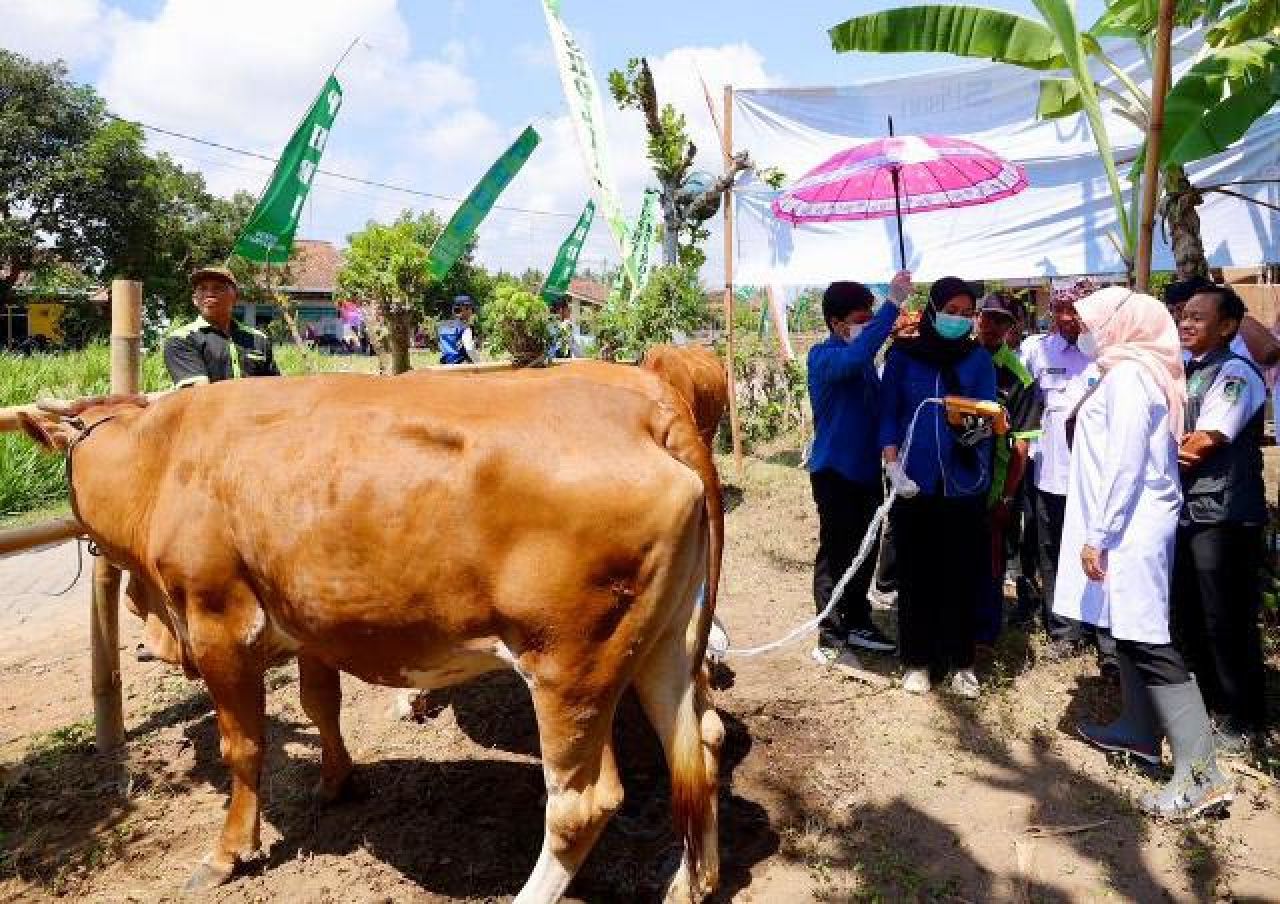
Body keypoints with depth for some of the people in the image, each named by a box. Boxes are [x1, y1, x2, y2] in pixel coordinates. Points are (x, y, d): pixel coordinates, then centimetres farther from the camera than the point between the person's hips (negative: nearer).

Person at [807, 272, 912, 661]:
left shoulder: (865, 358, 9)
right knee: (835, 553, -1)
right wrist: (892, 303, -38)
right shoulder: (823, 356, -14)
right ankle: (831, 635, 9)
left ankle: (858, 623, 29)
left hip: (867, 468, 8)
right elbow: (855, 357, -37)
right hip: (835, 469, -7)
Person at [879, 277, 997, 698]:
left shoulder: (979, 358, 4)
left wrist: (977, 427, -27)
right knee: (916, 573, 6)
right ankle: (918, 660, 19)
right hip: (915, 483, 0)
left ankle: (961, 662, 20)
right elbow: (888, 413, 1)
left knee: (962, 575, 5)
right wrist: (893, 466, -10)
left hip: (963, 483, 1)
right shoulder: (904, 354, 2)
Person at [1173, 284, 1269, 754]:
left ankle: (1241, 721, 15)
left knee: (1226, 622, 0)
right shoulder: (1187, 373, 14)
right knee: (1187, 615, 17)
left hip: (1223, 515, -8)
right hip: (1187, 510, 8)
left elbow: (1203, 445, -17)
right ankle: (1204, 699, 33)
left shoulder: (1235, 372, -10)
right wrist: (1176, 449, -9)